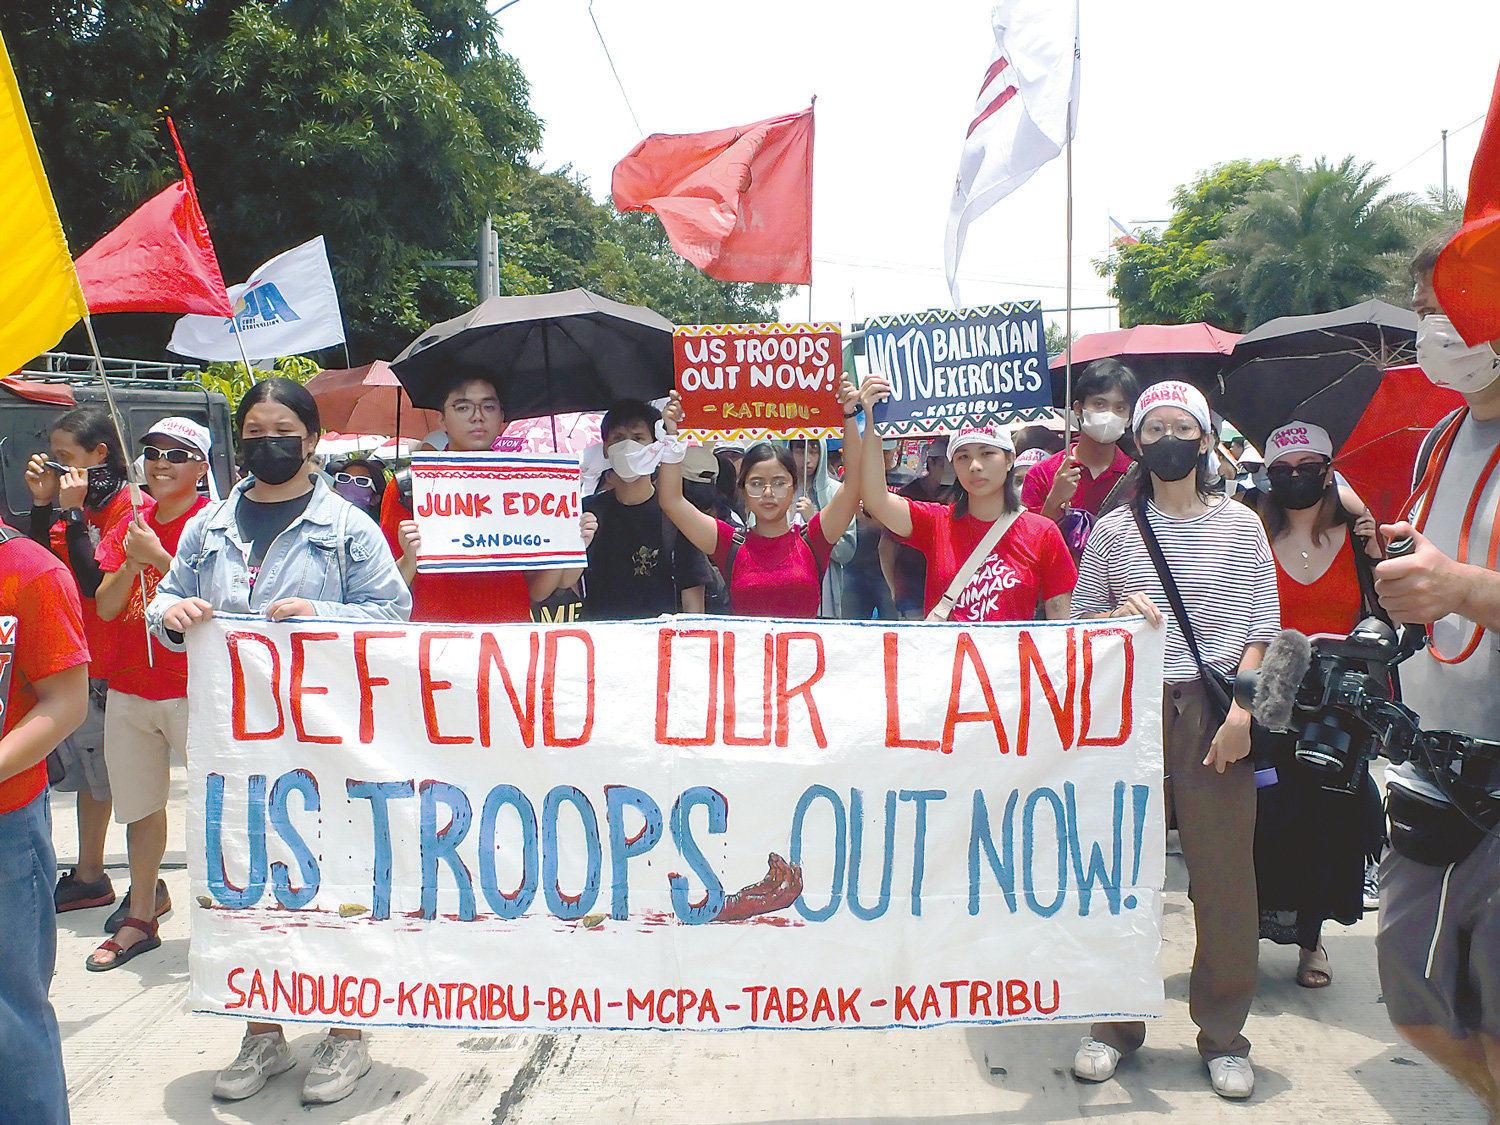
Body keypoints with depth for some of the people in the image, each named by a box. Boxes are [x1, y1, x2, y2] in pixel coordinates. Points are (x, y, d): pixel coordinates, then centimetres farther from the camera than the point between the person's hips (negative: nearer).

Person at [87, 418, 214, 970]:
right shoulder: (129, 526, 10)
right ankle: (139, 918, 26)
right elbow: (105, 607, 3)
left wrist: (158, 557, -19)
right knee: (140, 805, 13)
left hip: (193, 690, -6)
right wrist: (131, 562, -13)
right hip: (129, 690, 6)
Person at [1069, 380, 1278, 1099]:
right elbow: (1079, 621, 13)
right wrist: (1120, 611, -8)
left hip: (1213, 709, 0)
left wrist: (1240, 710, -8)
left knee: (1224, 870, 1)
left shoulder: (1238, 523, 6)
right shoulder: (1114, 528, 8)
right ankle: (1115, 1022, 18)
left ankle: (1223, 1035, 17)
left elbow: (1259, 628, 3)